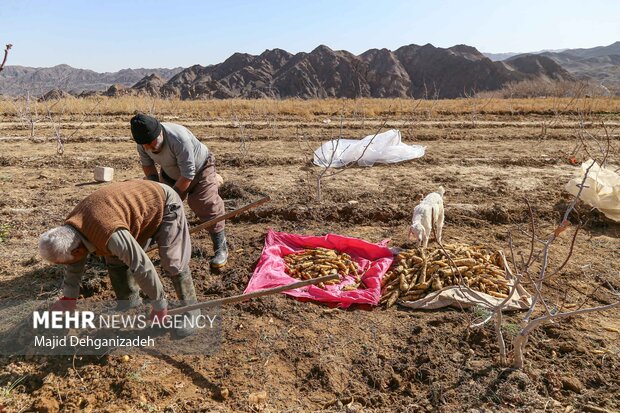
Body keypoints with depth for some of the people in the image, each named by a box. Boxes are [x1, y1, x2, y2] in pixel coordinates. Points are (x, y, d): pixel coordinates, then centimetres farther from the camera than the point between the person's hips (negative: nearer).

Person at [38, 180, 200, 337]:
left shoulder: (110, 234, -41)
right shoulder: (71, 226, -11)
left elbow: (142, 267, -35)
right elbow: (75, 264, 7)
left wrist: (159, 305, -23)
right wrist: (69, 297, 14)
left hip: (163, 204, -8)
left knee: (172, 262, -10)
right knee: (115, 259, 5)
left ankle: (190, 310, 3)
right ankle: (128, 300, 24)